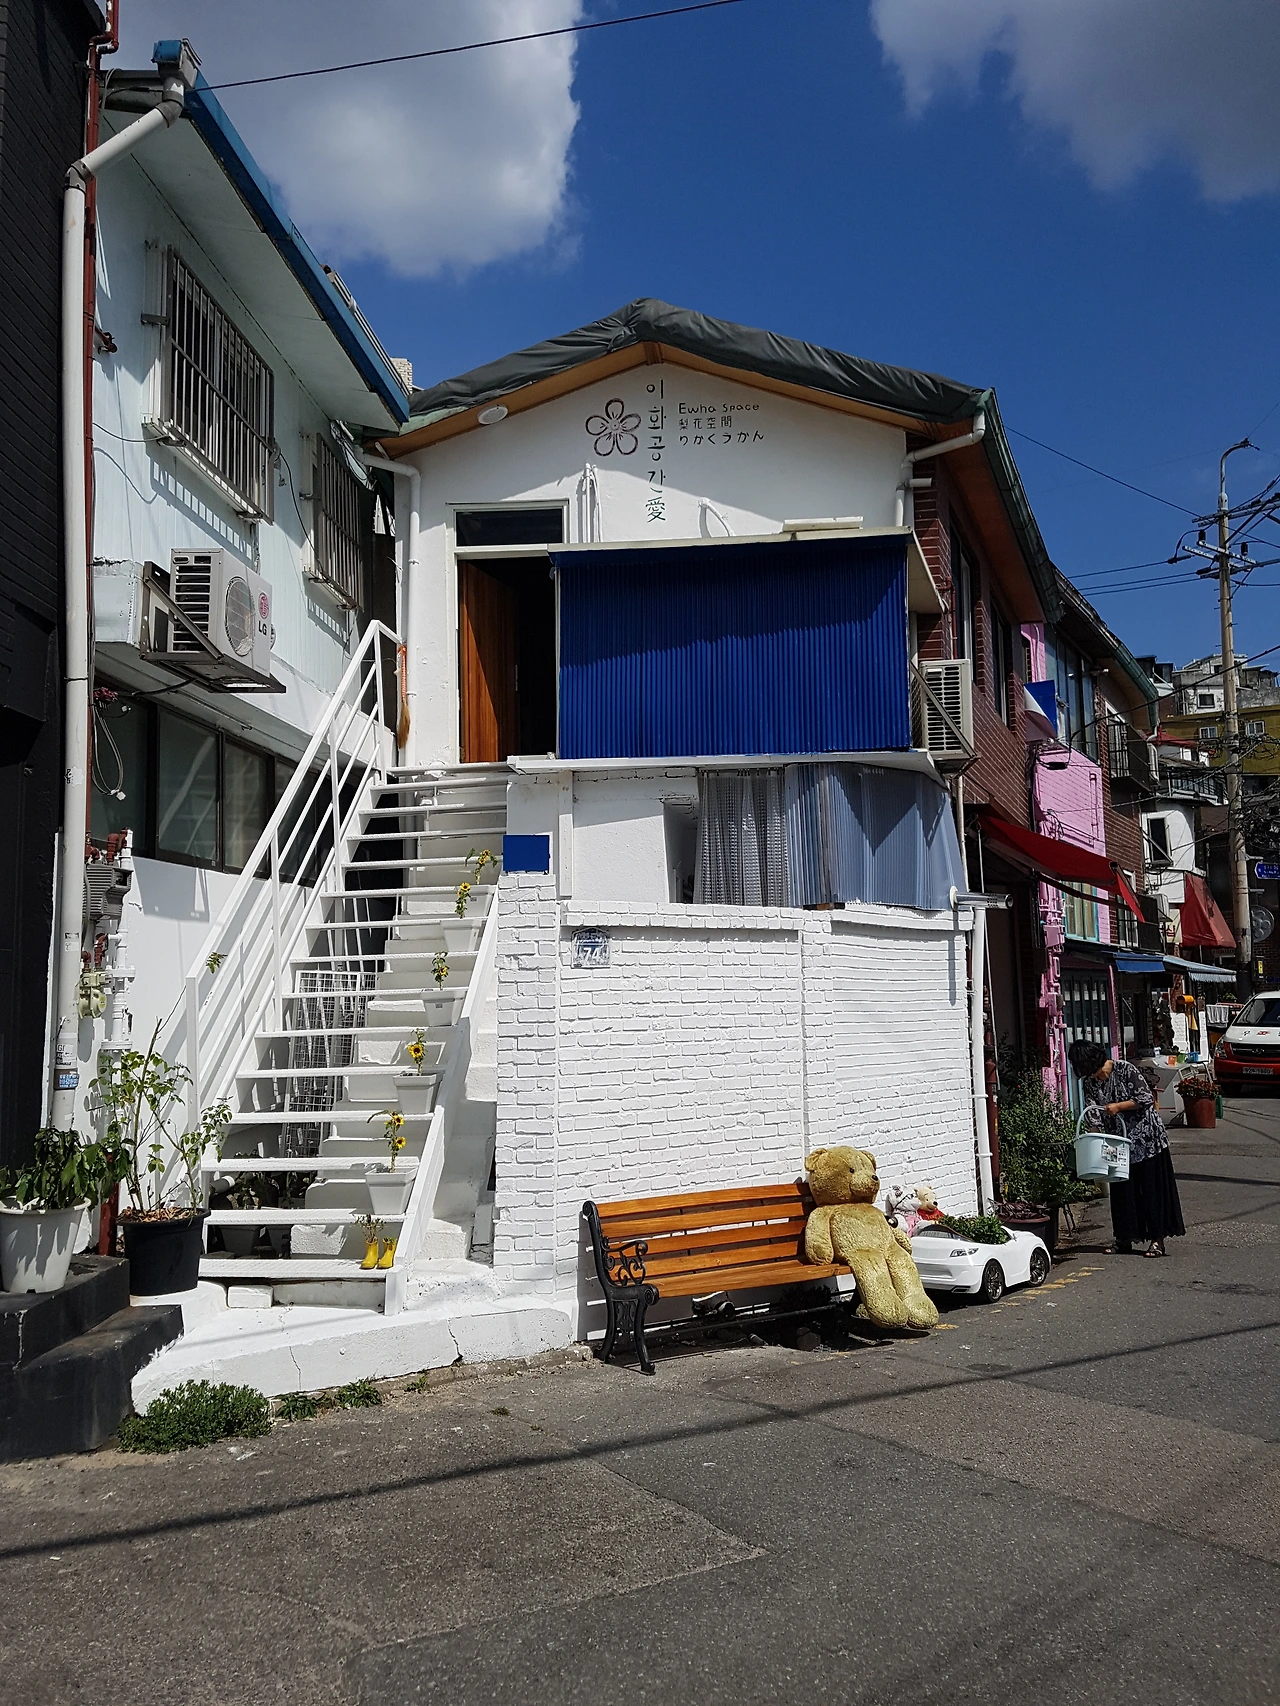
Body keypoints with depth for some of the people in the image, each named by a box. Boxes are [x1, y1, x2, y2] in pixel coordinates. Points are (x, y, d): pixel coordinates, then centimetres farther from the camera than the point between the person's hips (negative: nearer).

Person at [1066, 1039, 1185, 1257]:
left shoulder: (1125, 1069, -15)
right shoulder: (1089, 1082, 1)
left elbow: (1147, 1099, -15)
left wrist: (1118, 1106, -22)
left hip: (1146, 1136, -5)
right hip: (1119, 1140, 5)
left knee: (1151, 1187, -2)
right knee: (1122, 1188, 6)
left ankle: (1157, 1239, 2)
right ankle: (1123, 1239, 13)